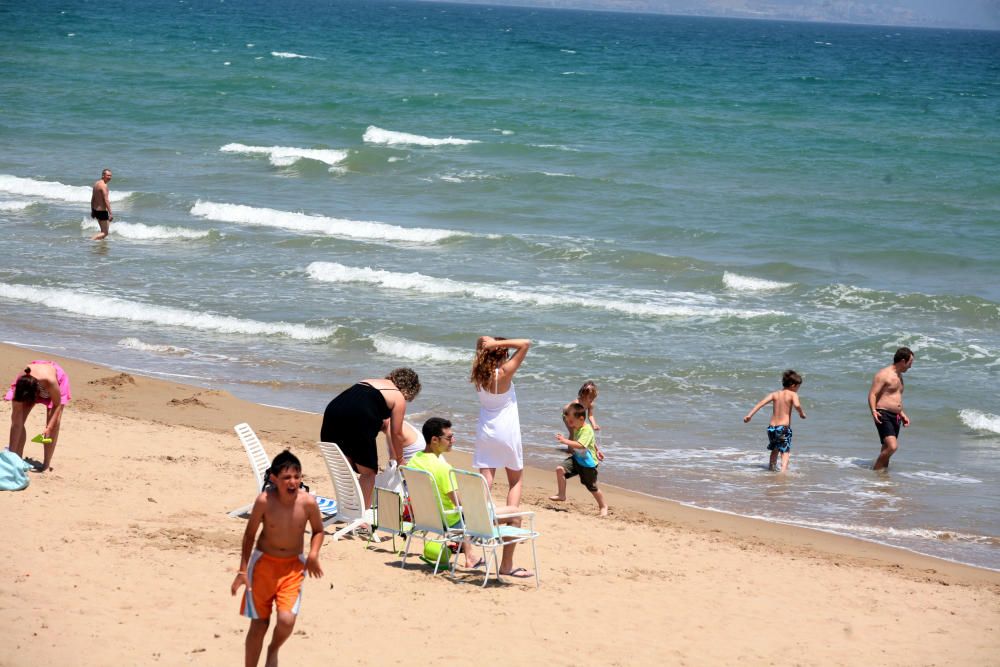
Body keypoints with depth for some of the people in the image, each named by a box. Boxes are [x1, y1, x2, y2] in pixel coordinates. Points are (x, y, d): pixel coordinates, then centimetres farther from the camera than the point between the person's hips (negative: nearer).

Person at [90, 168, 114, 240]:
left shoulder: (96, 183, 10)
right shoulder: (103, 185, -18)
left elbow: (92, 199, 16)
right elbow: (106, 200, -23)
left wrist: (92, 211, 24)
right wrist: (110, 214, -23)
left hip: (95, 210, 10)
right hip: (102, 211, -10)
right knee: (105, 233, -7)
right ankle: (91, 240, -21)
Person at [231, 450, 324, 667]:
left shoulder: (308, 502, -16)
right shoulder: (264, 501, -20)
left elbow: (318, 530, 3)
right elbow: (250, 534, -6)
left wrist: (313, 554, -14)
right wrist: (243, 570, -6)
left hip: (293, 567, 1)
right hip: (263, 562, -1)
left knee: (286, 620, -16)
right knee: (259, 624, 5)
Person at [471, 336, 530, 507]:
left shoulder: (479, 373, -3)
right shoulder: (504, 373, -18)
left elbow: (481, 341, 12)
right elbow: (525, 343, -20)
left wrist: (490, 343, -7)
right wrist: (498, 344, -20)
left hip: (485, 433, 4)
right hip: (507, 433, -4)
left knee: (485, 482, 4)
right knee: (515, 482, 10)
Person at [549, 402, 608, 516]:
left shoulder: (587, 430, -25)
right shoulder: (577, 429, 4)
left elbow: (580, 445, -39)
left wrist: (566, 441, -43)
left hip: (588, 463, -8)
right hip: (577, 458, 8)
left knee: (592, 487, 6)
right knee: (560, 469, -13)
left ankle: (603, 506, 28)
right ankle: (561, 494, -1)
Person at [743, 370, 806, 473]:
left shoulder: (775, 394, 9)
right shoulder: (793, 394, -5)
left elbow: (762, 402, -2)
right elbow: (797, 405, -25)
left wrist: (750, 414, -4)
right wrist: (801, 413, -5)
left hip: (772, 427, 5)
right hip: (784, 427, -5)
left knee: (775, 449, 28)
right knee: (785, 451, -3)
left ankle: (772, 466, 43)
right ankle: (783, 469, -24)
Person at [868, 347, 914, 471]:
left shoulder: (899, 376, 20)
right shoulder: (884, 375, -9)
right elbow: (872, 394, -15)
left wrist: (902, 414, 30)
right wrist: (873, 411, -29)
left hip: (895, 417, 9)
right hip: (884, 416, -9)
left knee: (887, 450, 8)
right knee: (892, 446, -22)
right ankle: (875, 471, -12)